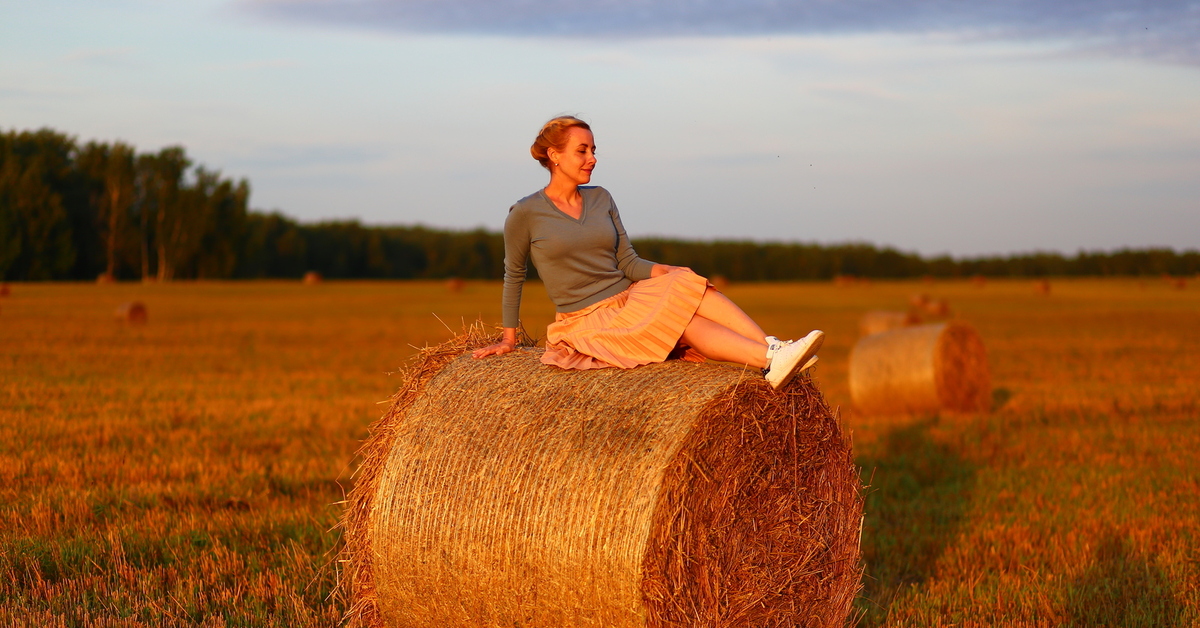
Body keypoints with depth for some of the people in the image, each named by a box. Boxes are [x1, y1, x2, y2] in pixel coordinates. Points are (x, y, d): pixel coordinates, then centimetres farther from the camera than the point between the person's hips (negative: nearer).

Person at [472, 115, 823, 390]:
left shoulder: (600, 199, 10)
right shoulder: (526, 213, -5)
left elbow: (629, 263, 7)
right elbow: (514, 274, 7)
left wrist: (670, 273, -11)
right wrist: (509, 338, 11)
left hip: (629, 299, 5)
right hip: (588, 321, -5)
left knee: (693, 288, -24)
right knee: (685, 319, -27)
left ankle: (772, 348, -36)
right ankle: (770, 361, -40)